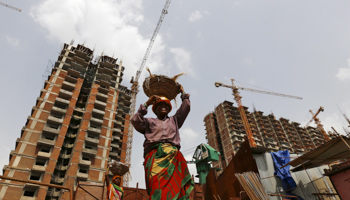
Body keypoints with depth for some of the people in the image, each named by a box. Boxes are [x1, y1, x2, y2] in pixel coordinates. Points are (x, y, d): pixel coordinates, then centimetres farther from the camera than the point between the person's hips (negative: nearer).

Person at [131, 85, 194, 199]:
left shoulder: (174, 120, 35)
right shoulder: (150, 122, 28)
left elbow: (186, 107, 30)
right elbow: (135, 121, 10)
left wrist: (183, 93, 39)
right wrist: (146, 104, 10)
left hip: (173, 153, 2)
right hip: (154, 153, -2)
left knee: (177, 184, -23)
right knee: (157, 185, -25)